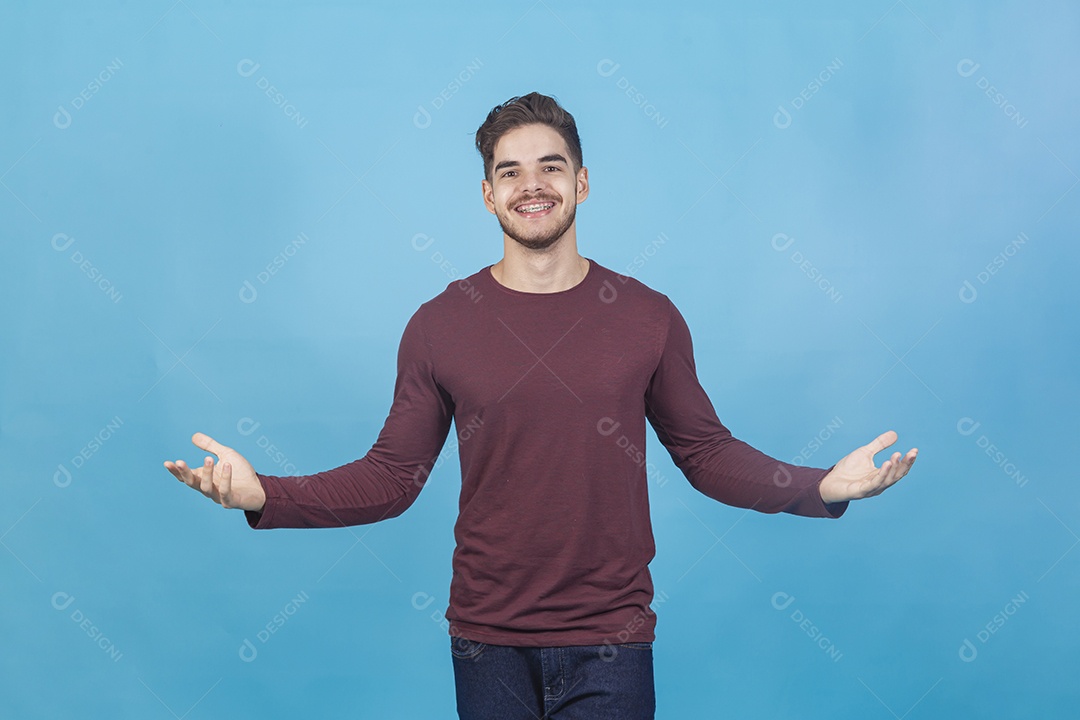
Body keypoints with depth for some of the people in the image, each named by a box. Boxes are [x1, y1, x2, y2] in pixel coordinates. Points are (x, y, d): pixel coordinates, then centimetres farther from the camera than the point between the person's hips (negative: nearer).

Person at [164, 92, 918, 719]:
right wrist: (264, 495, -11)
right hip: (488, 644, 1)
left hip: (611, 642, 0)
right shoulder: (440, 325, 0)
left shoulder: (649, 317, 0)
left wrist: (823, 486, -8)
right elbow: (392, 475, 1)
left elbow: (706, 452, 6)